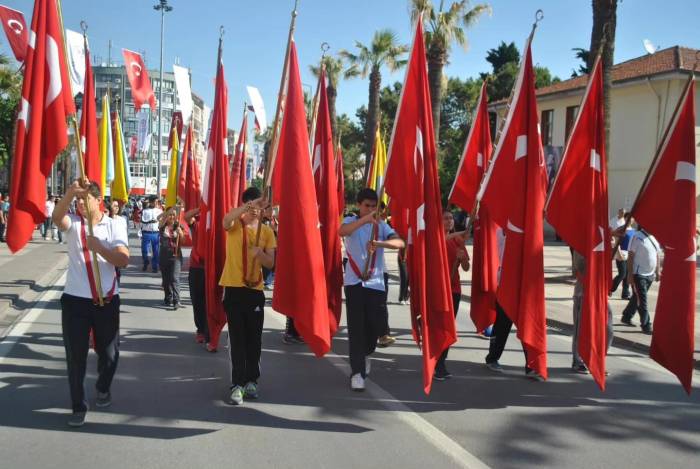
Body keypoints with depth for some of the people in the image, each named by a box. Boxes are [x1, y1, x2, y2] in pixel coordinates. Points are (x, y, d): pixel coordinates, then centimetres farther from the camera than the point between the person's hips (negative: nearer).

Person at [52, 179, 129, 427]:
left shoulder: (114, 226, 0)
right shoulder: (72, 223, 2)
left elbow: (123, 260, -11)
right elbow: (56, 217, -24)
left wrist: (99, 248, -24)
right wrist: (71, 192, -39)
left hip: (107, 300, 0)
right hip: (75, 299, 0)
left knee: (108, 352, 15)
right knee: (75, 354, 3)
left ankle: (103, 388, 42)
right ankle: (78, 406, 15)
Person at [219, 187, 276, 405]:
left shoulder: (267, 231, 6)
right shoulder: (235, 225, -2)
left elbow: (270, 263, 3)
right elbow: (226, 219, -29)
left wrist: (260, 253, -17)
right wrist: (250, 204, -36)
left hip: (255, 290, 3)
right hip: (233, 288, -3)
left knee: (254, 338, 8)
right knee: (237, 338, -2)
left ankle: (251, 380, 22)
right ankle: (237, 384, 2)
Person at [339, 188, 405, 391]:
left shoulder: (381, 225, 6)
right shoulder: (351, 221, 2)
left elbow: (400, 243, -11)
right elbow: (342, 231, -24)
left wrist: (379, 243, -29)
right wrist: (365, 219, -36)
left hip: (376, 282, 2)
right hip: (354, 281, -2)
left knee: (377, 325, 5)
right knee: (356, 327, -4)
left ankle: (365, 353, 36)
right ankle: (357, 371, 1)